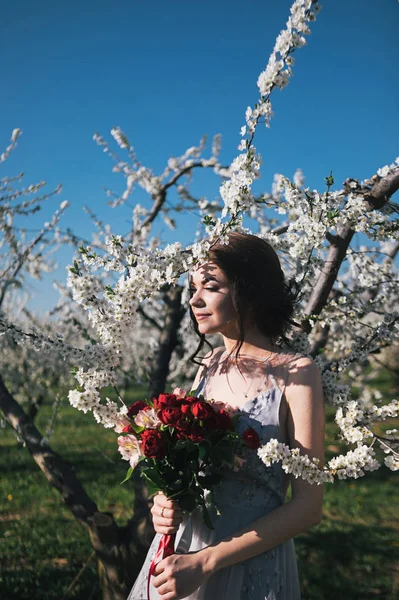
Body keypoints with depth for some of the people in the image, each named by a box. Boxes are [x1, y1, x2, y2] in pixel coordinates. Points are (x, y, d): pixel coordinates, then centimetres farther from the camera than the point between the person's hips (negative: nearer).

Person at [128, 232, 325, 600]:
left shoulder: (296, 374, -15)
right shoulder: (210, 366, 1)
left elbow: (308, 507, -15)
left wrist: (203, 563, -18)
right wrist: (166, 503, -9)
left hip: (251, 567, -5)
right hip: (177, 553, 5)